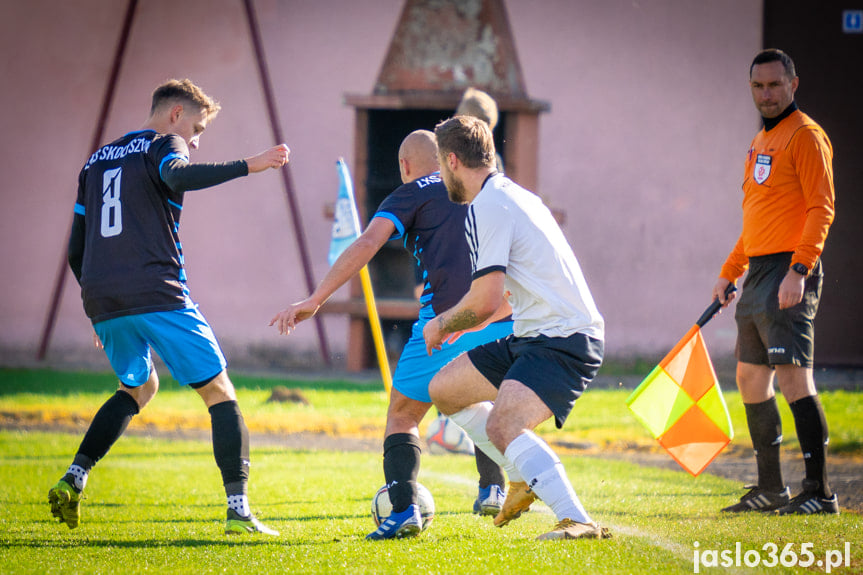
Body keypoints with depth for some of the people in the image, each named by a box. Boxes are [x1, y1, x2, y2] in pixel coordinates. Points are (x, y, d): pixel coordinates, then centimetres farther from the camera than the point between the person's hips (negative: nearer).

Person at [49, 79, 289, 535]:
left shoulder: (97, 160, 25)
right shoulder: (163, 145, 4)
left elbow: (76, 250, 25)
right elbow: (177, 176, -23)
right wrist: (248, 166, -24)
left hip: (102, 303, 7)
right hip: (158, 298, -7)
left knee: (138, 388, 29)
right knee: (220, 394, -1)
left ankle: (73, 477, 11)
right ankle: (239, 510, -13)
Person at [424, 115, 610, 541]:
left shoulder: (484, 209, -13)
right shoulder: (511, 195, 19)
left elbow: (485, 301, -19)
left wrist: (442, 324, 0)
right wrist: (460, 324, 36)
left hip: (563, 339, -10)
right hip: (532, 337, 10)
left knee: (502, 425, -30)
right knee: (443, 389, 16)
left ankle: (577, 521, -39)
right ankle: (525, 478, 22)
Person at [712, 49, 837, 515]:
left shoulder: (806, 136, -8)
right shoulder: (760, 143, 20)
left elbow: (821, 209, -16)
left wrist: (798, 270, -25)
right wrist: (729, 273, 25)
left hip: (790, 274, -10)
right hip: (758, 274, 10)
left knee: (792, 375, -16)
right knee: (751, 379, 13)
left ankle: (819, 491, -16)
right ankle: (770, 489, 21)